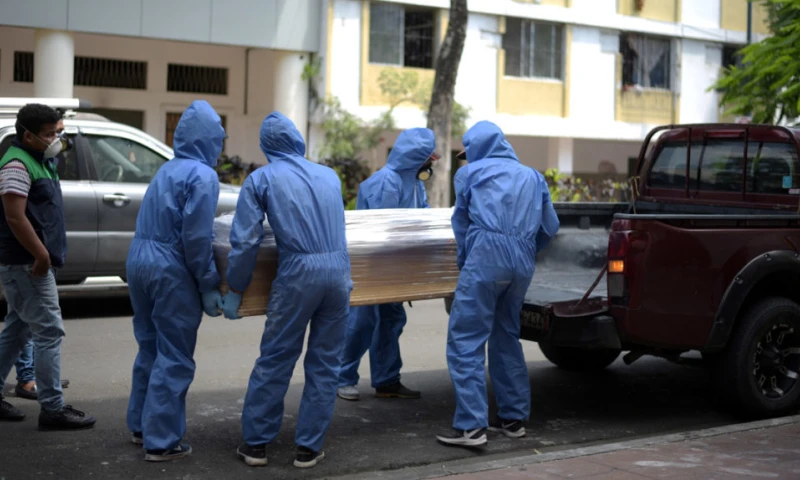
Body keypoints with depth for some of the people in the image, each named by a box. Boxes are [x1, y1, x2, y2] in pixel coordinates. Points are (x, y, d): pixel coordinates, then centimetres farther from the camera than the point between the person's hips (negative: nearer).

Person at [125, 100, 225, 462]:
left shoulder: (167, 170, 14)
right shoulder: (202, 176, -12)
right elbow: (196, 238, -18)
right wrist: (209, 286, -11)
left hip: (139, 260, 8)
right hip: (170, 269, -8)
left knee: (150, 349, 20)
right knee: (174, 358, 0)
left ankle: (141, 426, 31)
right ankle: (161, 442, 5)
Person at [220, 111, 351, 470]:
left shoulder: (261, 179, 6)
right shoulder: (328, 174, 16)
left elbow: (245, 241, -1)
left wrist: (234, 290, 8)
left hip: (297, 273, -3)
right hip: (338, 269, 3)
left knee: (274, 360, 7)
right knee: (324, 362, 9)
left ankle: (256, 443, 13)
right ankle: (309, 447, 13)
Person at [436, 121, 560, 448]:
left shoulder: (470, 173, 12)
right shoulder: (532, 176, 21)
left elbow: (461, 222, 21)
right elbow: (550, 227, 21)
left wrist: (463, 260, 36)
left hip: (486, 256, -5)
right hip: (522, 262, 5)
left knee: (466, 340, -5)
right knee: (506, 336, 18)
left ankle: (471, 426, -14)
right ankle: (513, 418, 20)